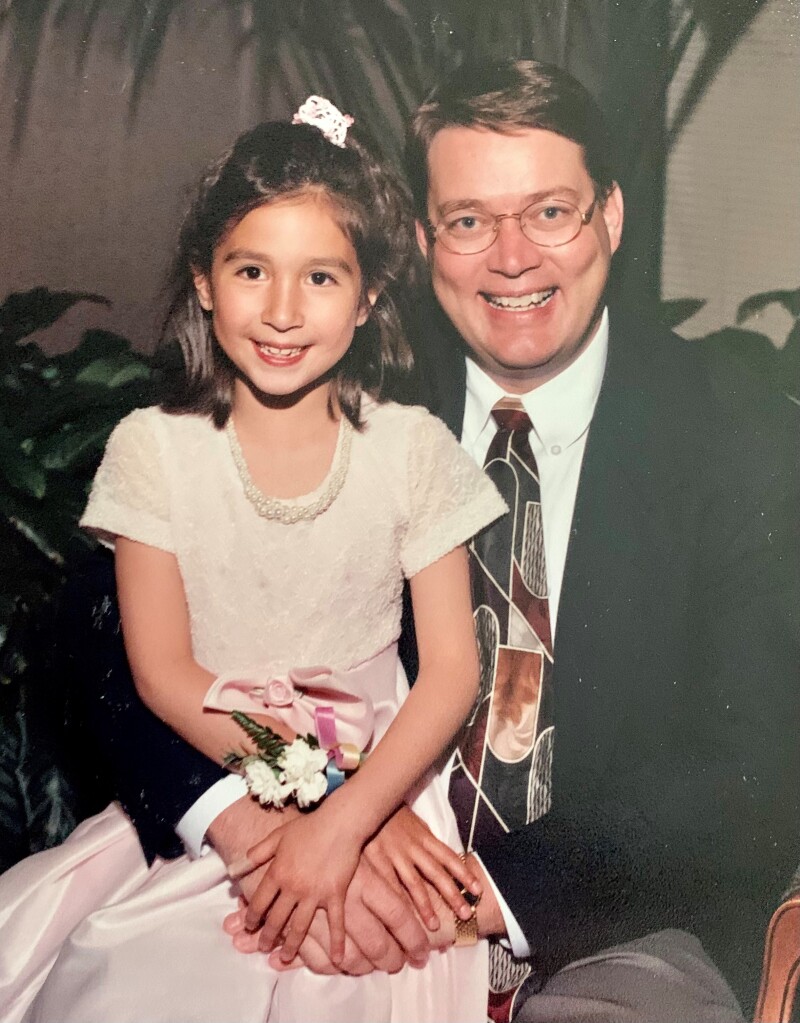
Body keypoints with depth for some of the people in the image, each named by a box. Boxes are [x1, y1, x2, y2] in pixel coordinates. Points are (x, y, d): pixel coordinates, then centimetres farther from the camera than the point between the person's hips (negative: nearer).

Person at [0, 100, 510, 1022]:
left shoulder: (412, 448, -3)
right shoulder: (153, 447, -3)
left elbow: (451, 669, -5)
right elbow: (162, 671, -5)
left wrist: (343, 820, -18)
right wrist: (311, 797, -14)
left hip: (382, 780, 0)